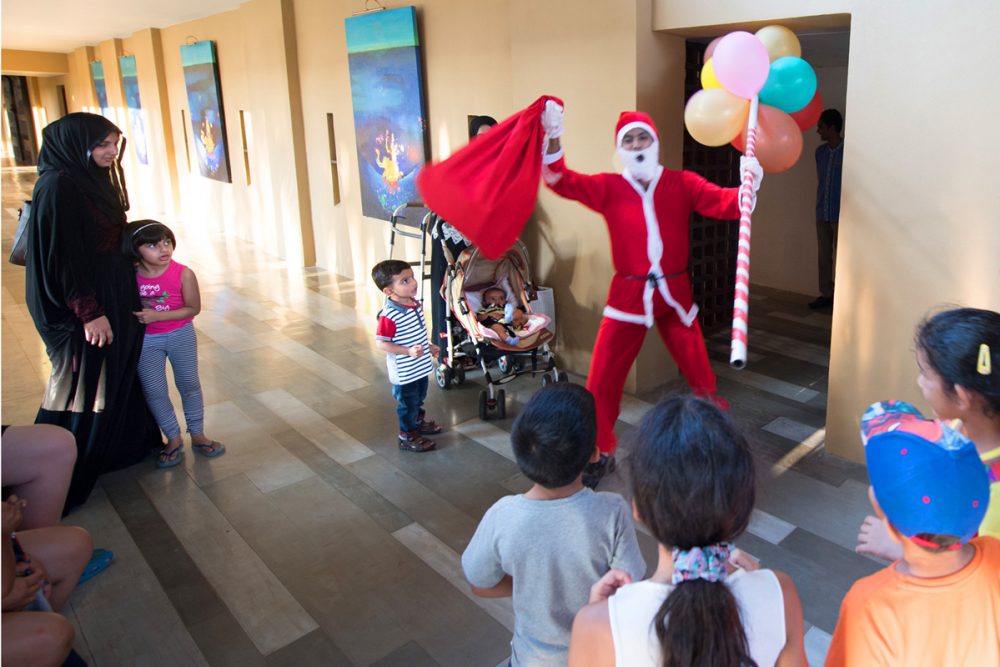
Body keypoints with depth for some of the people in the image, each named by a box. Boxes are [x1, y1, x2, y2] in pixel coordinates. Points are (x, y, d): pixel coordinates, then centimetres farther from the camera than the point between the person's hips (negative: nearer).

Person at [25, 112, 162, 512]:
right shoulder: (57, 186, -20)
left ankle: (122, 446, 39)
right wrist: (89, 311, -23)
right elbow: (62, 256, -23)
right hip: (82, 309, -9)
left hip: (113, 297, 9)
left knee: (118, 373, 20)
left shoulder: (96, 180, 8)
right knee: (81, 385, 0)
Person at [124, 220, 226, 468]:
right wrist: (137, 314, -15)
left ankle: (197, 434, 26)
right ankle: (174, 438, 19)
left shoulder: (183, 274, -17)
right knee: (153, 390, 3)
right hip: (145, 340, 1)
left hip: (181, 336, -1)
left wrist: (157, 315, -21)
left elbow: (193, 308, -14)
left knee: (189, 384, 10)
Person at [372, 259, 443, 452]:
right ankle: (407, 437, 30)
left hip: (420, 367, 8)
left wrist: (428, 346, 17)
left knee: (419, 398, 28)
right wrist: (408, 351, -31)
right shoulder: (389, 316, -30)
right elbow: (381, 343, -25)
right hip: (404, 371, -8)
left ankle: (418, 422, 52)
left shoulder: (414, 303, -4)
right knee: (408, 403, 11)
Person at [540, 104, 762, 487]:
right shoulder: (608, 188, 0)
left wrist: (747, 187, -31)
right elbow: (562, 182, -12)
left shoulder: (682, 184, 2)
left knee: (702, 379, 9)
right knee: (601, 382, 2)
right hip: (628, 296, 0)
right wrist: (553, 140, -28)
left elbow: (721, 203, -10)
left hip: (675, 295, 1)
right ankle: (601, 455, 23)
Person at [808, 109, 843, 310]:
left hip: (840, 214, -6)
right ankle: (826, 294, 18)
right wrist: (819, 206, 14)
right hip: (822, 213, 6)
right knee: (824, 255, 10)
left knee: (841, 256, -2)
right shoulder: (820, 151, 9)